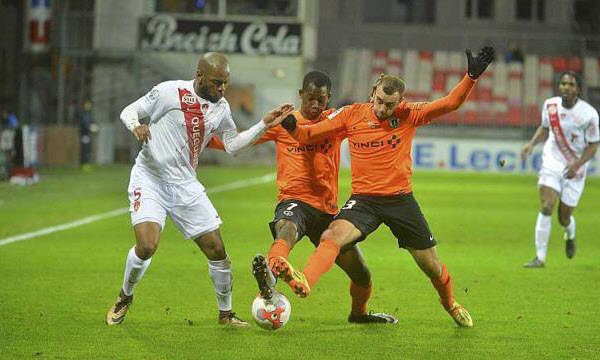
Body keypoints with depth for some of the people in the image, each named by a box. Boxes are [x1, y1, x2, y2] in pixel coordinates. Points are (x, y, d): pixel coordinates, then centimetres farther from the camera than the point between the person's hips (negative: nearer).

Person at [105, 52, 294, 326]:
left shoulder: (221, 107, 4)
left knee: (216, 250, 0)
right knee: (147, 246, -23)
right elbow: (129, 111, -4)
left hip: (185, 184, 5)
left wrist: (264, 125, 3)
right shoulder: (169, 92, -12)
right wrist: (136, 127, -26)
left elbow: (232, 145, 13)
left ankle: (225, 313, 20)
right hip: (150, 179, -5)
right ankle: (124, 298, 7)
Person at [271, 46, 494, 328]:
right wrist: (292, 127, -21)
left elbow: (450, 103, -9)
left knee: (431, 265, 10)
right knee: (333, 235, -31)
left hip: (401, 199, 1)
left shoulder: (408, 115, -4)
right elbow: (309, 134, 0)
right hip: (364, 199, -1)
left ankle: (450, 304, 40)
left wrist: (472, 76, -22)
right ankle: (302, 282, -53)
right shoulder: (351, 115, -3)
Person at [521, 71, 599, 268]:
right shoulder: (550, 105, -4)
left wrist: (577, 164, -21)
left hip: (574, 170, -2)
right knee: (546, 207, -17)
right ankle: (540, 257, -12)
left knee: (564, 218, 5)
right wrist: (532, 143, -2)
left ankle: (570, 236, 43)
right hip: (551, 162, 2)